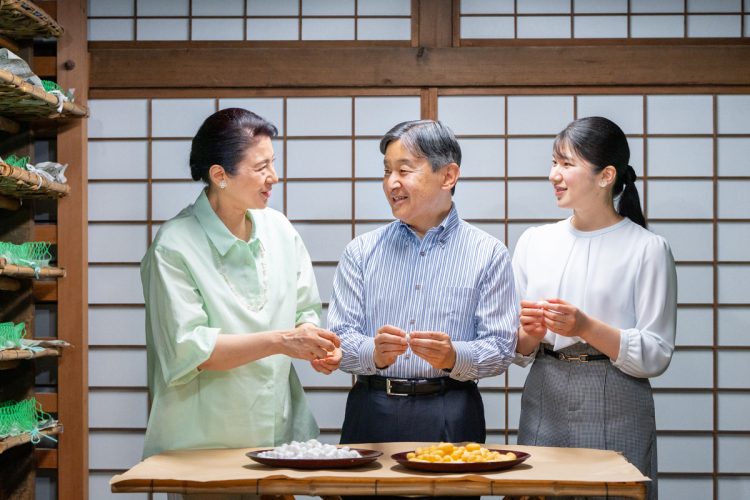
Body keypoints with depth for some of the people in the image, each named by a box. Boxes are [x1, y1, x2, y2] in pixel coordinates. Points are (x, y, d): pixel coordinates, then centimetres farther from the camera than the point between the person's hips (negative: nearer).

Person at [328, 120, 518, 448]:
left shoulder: (489, 255, 3)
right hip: (371, 413, 1)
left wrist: (453, 357, -21)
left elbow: (501, 350, -1)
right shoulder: (361, 251, 8)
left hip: (450, 419, -1)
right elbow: (339, 339, 2)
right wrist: (375, 353, -19)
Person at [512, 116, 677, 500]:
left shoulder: (648, 249, -5)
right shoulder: (534, 241, 9)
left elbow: (655, 356, -8)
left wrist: (586, 328, -20)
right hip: (543, 406, 4)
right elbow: (517, 351, 11)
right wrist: (529, 335, -11)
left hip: (616, 410, -3)